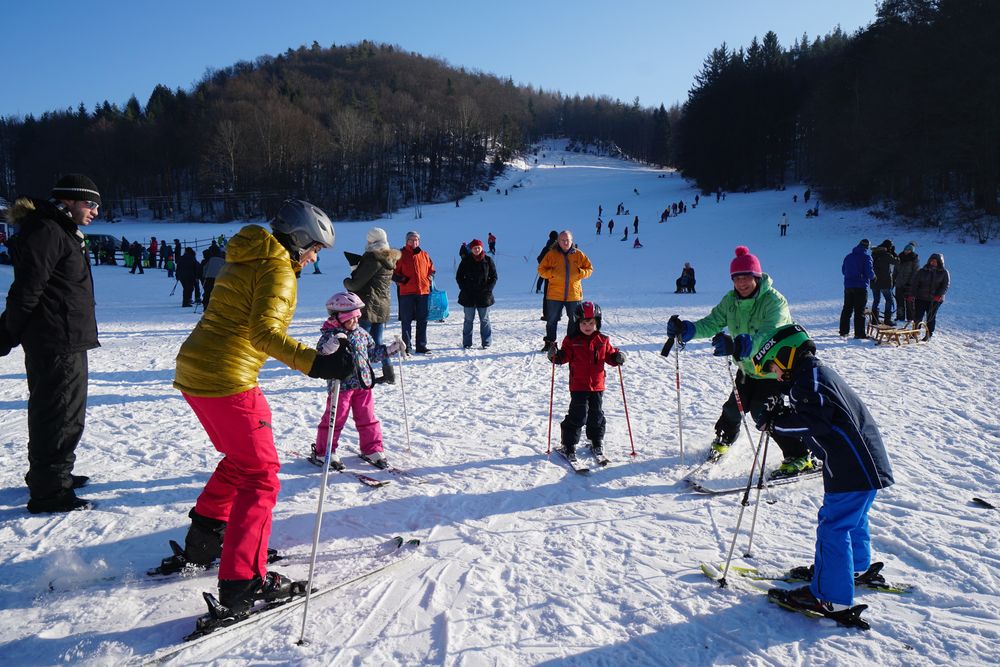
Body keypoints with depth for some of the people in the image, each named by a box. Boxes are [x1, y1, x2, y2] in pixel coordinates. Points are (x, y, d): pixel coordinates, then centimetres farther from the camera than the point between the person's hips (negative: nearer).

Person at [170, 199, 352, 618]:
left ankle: (202, 542, 34)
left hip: (192, 370, 10)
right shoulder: (277, 269, -11)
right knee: (261, 475, -3)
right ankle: (242, 583, -6)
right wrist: (314, 363, -32)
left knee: (240, 460, 25)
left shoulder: (245, 260, 18)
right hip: (226, 379, -10)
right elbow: (263, 332, -25)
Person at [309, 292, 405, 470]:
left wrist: (393, 348, 13)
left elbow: (374, 353, 20)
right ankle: (323, 453, 16)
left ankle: (372, 450, 23)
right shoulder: (330, 335, -10)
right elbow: (320, 355, -24)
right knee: (334, 420, 2)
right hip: (341, 385, -5)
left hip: (363, 384, 5)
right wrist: (333, 344, -41)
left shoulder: (362, 334, 9)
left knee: (367, 418, 11)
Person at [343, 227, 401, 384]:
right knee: (377, 342, 16)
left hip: (368, 306, -8)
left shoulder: (373, 258, -15)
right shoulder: (389, 259, 11)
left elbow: (356, 284, -13)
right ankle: (389, 374, 17)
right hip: (383, 306, 9)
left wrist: (346, 281, 7)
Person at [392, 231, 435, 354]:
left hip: (423, 291, 3)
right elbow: (393, 272, 2)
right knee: (406, 321, 0)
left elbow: (431, 270, 20)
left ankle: (421, 346, 15)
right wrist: (401, 279, -13)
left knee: (422, 321, 8)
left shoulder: (424, 255, 11)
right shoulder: (401, 255, 1)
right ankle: (407, 347, 6)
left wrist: (430, 281, 7)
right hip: (406, 292, -3)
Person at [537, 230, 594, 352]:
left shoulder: (578, 254, 3)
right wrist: (552, 273, -15)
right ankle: (549, 343, 17)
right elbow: (541, 269, 2)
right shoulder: (552, 254, -1)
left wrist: (580, 273, -11)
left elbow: (589, 268, 8)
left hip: (574, 295, 1)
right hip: (555, 295, -1)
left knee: (574, 320, 10)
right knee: (552, 320, 5)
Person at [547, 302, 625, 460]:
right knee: (578, 416, -4)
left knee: (596, 415, 14)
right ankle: (569, 444, 8)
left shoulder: (603, 340, 4)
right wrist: (555, 355, -24)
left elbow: (609, 355, 11)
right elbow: (564, 356, -4)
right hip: (578, 386, -3)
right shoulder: (571, 340, -4)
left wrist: (617, 357, -9)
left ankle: (596, 443, 31)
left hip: (597, 385, 3)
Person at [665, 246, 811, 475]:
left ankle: (800, 457, -1)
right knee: (735, 406, 13)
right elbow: (711, 323, -8)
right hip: (748, 367, 6)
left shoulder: (774, 301, -26)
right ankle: (724, 439, 43)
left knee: (762, 411, -14)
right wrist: (685, 329, -27)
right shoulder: (731, 300, -5)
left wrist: (737, 346, -58)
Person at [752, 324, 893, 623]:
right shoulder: (818, 373, 18)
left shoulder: (811, 377, -14)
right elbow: (809, 416, 16)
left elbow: (816, 419, -27)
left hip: (853, 468, -11)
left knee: (833, 527, -4)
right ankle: (856, 567, 48)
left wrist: (776, 422, -17)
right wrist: (782, 414, 3)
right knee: (852, 517, 28)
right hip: (865, 462, 11)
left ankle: (831, 598, 3)